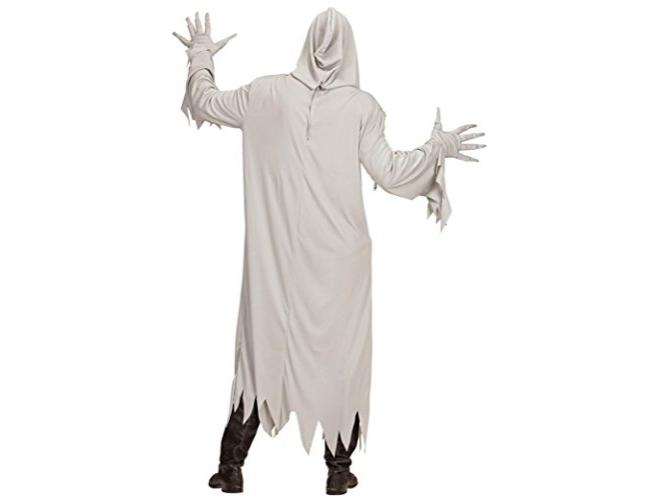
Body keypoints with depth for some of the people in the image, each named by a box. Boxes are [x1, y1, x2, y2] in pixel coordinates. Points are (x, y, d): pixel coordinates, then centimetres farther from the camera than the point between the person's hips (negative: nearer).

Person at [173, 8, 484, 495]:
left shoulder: (269, 94, -2)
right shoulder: (361, 106, -7)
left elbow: (206, 103, 11)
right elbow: (391, 173, -9)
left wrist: (201, 56, 28)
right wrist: (438, 148, 6)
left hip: (277, 256, 2)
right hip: (338, 258, -1)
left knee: (263, 346, 11)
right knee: (340, 352, 11)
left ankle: (231, 465, 15)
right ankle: (339, 469, 19)